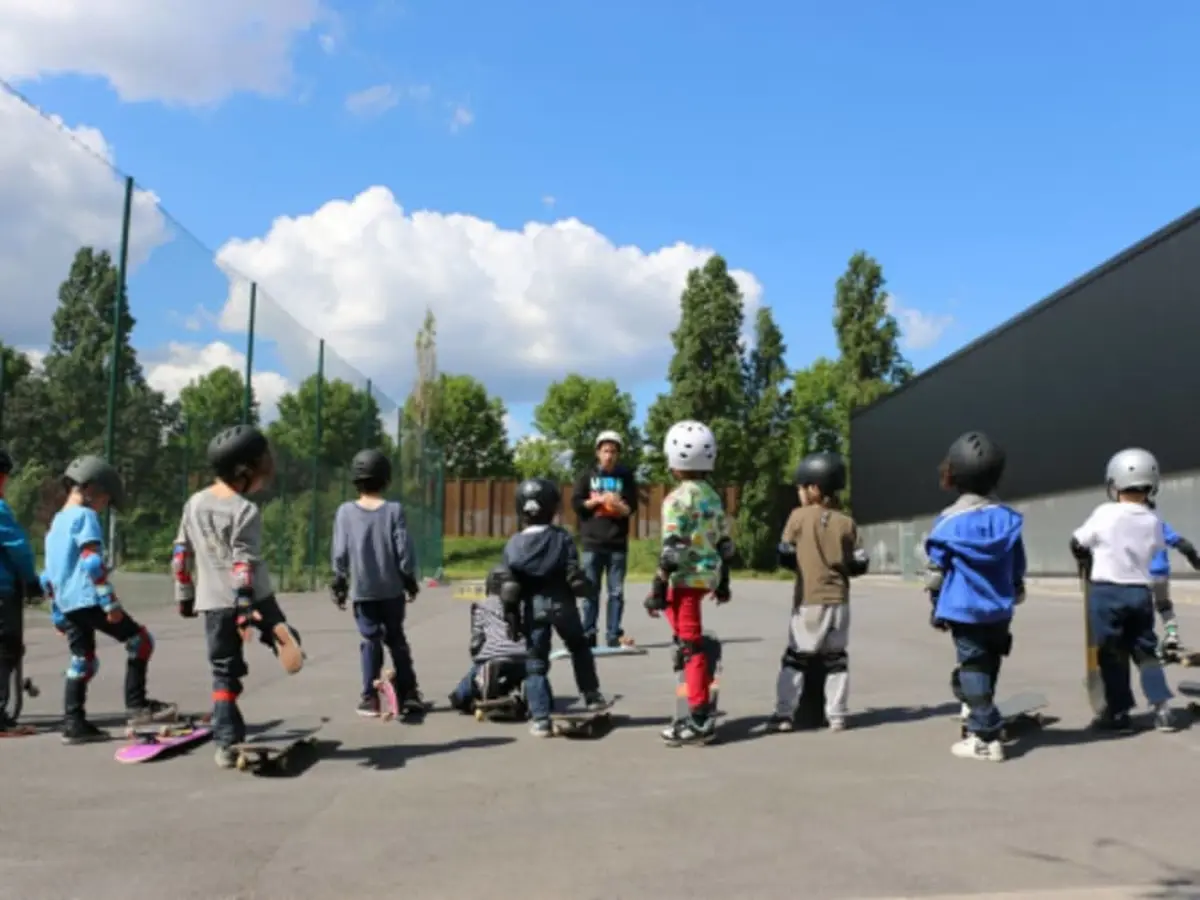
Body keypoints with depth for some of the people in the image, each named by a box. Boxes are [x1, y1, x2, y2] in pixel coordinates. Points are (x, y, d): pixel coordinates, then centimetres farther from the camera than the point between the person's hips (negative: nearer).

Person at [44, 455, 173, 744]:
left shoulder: (55, 523, 21)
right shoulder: (85, 516, -7)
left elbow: (48, 577, 24)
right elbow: (92, 562, -19)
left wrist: (57, 614, 29)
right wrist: (110, 601, -20)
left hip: (67, 605, 9)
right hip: (88, 599, -9)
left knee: (82, 661, 14)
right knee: (140, 640, -2)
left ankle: (74, 724, 13)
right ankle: (136, 705, -3)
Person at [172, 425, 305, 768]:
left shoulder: (194, 503, 9)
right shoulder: (245, 510, -11)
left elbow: (180, 553, 15)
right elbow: (244, 563, -19)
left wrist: (184, 594, 24)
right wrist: (245, 608, -22)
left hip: (213, 603, 5)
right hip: (254, 597, -5)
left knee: (224, 673, 8)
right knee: (278, 632, 25)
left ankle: (227, 743, 5)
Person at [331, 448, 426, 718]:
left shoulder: (345, 511, -5)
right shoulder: (394, 510, -8)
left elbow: (340, 553, -3)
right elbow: (404, 550, -7)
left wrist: (339, 584, 7)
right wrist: (410, 580, 5)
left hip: (362, 590, 0)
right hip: (392, 589, 0)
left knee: (370, 641, 7)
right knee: (396, 640, 13)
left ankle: (370, 698, 5)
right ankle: (408, 694, 16)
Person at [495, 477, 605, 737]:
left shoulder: (513, 544, -3)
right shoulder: (562, 538, -6)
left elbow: (508, 588, -2)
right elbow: (574, 576, -6)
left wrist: (511, 617, 4)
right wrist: (584, 589, 12)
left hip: (532, 608, 0)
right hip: (561, 605, 0)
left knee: (535, 663, 6)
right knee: (579, 649, 24)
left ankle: (541, 719, 1)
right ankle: (592, 696, 30)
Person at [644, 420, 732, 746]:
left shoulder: (677, 499, -13)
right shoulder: (713, 497, 11)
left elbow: (672, 550, -18)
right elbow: (725, 544, 16)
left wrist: (658, 588, -14)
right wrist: (723, 582, 26)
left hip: (686, 579, -8)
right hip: (708, 576, 8)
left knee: (691, 646, -5)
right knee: (692, 642, 20)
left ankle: (700, 719, -3)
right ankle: (700, 712, 26)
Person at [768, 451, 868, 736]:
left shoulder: (798, 516, -6)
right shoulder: (847, 523, 0)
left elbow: (785, 556, -2)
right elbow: (860, 565, 2)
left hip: (808, 600, -3)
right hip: (838, 600, 3)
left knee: (796, 657, 4)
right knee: (836, 658, 12)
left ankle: (785, 713, 1)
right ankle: (836, 715, 12)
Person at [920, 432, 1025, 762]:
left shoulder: (948, 522, -10)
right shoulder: (1008, 518, 1)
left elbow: (936, 571, -6)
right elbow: (1018, 568, 10)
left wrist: (936, 608, 6)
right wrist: (1015, 597, 23)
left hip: (965, 611, -5)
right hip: (999, 611, 5)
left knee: (973, 671, -1)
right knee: (986, 669, 19)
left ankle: (987, 738, -3)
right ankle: (980, 724, 32)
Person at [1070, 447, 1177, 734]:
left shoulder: (1105, 513, -12)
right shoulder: (1154, 521, -1)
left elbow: (1078, 544, -2)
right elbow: (1155, 550, 10)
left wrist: (1087, 562, 19)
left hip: (1106, 592, -4)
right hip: (1141, 592, 4)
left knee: (1113, 654, 5)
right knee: (1146, 651, 16)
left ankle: (1118, 713, 9)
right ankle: (1162, 708, 10)